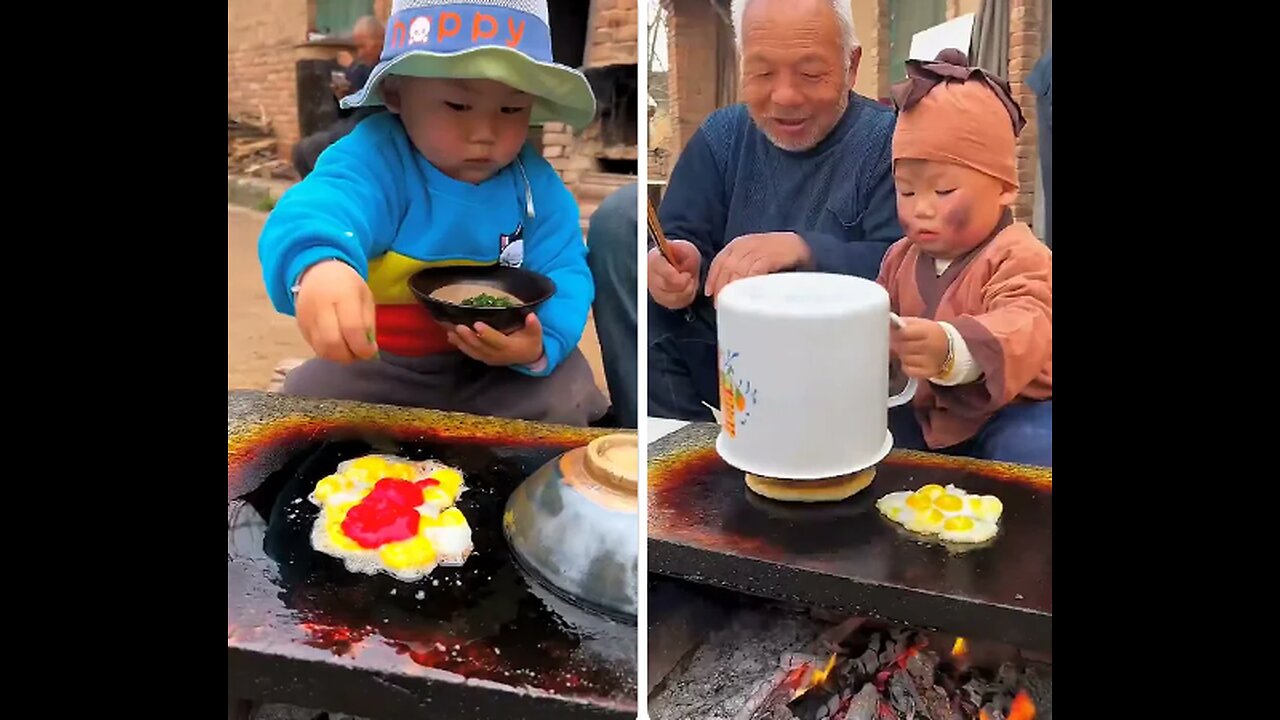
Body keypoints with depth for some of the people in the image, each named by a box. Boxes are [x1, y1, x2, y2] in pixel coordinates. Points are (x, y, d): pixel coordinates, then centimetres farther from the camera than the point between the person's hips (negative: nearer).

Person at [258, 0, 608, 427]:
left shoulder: (537, 187, -7)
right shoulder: (376, 158, -22)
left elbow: (563, 274, -9)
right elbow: (326, 201, -44)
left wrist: (542, 342, -33)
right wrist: (316, 265, -70)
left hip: (498, 367, 2)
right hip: (376, 364, -1)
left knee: (565, 398, -19)